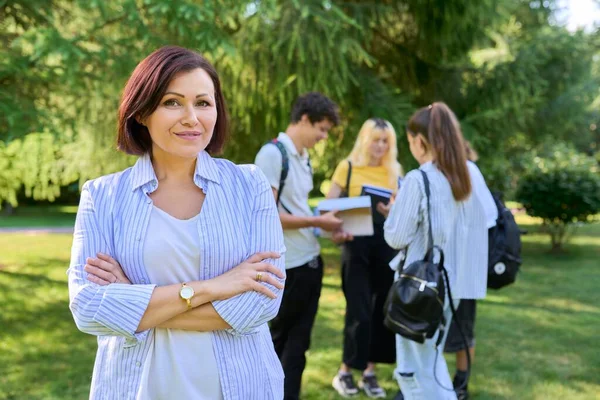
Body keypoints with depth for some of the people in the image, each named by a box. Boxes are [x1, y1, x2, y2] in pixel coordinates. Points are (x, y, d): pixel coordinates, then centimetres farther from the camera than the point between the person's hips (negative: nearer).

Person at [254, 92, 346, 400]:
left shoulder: (304, 158, 12)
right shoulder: (272, 153, -14)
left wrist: (328, 226, 2)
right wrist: (318, 221, -14)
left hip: (310, 261, 8)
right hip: (287, 267, -8)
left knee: (297, 342, 12)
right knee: (277, 341, 7)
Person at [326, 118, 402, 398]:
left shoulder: (394, 170, 9)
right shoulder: (348, 167, -1)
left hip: (387, 244, 4)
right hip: (357, 243, -3)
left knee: (382, 308, 6)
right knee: (359, 310, -5)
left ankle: (369, 372, 18)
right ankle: (345, 372, 10)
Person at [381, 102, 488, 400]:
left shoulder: (417, 180, -18)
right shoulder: (463, 179, 5)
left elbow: (396, 238, -14)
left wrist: (394, 209, 5)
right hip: (450, 283, 8)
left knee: (417, 368, 5)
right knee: (431, 361, 24)